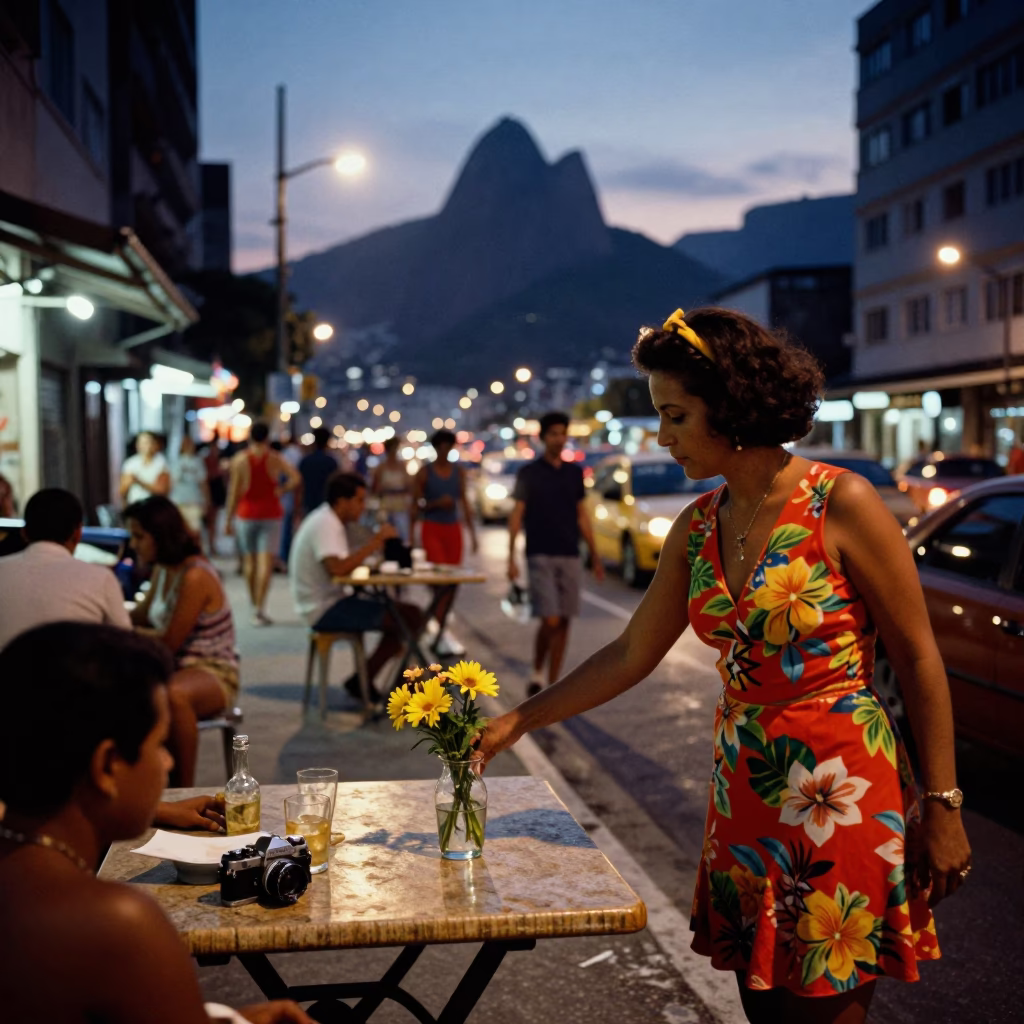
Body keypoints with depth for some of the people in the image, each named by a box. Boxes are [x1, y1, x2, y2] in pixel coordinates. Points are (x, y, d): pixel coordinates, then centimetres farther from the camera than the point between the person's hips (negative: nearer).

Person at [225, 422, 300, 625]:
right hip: (270, 514, 0)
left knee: (249, 560, 13)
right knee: (265, 561, -5)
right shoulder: (275, 459, -2)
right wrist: (280, 490, 1)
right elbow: (295, 478, -14)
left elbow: (234, 492, -5)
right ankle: (259, 609, -14)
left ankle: (254, 606, 20)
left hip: (247, 514, 0)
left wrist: (229, 520, 0)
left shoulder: (239, 459, -5)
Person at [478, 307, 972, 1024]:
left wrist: (942, 805, -9)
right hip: (743, 795, 6)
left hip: (843, 794, -5)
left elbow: (919, 658, -8)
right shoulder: (698, 527, 5)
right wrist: (519, 722, 10)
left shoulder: (840, 504, -12)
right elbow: (633, 655, 12)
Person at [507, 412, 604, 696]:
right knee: (550, 620, -13)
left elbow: (582, 515, 15)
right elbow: (517, 515, -2)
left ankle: (553, 683, 12)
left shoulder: (575, 473, 11)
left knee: (564, 622, 3)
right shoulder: (529, 473, 0)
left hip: (570, 556, 4)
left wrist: (594, 555, 11)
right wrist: (511, 557, -9)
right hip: (540, 556, -4)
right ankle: (537, 672, 10)